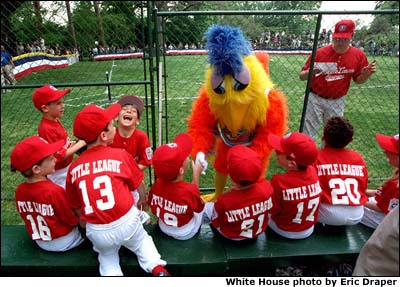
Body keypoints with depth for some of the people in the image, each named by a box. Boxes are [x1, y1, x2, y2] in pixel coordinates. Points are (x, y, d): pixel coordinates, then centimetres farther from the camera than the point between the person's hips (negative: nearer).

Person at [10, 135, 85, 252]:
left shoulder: (19, 191, -11)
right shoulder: (54, 191, -31)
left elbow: (26, 216, 4)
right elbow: (72, 220, -19)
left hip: (41, 242, 6)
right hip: (64, 242, -6)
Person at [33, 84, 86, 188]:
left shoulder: (55, 120, -2)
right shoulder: (46, 129, -27)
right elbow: (59, 156, -27)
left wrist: (72, 143, -4)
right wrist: (79, 144, -24)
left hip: (67, 167, 8)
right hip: (59, 173, -8)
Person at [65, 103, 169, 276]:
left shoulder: (73, 168, -1)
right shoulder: (120, 155, -7)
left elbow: (76, 207, 7)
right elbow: (137, 185, 4)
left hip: (96, 232, 2)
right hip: (126, 222, -2)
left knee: (107, 257, 31)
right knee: (142, 240, 28)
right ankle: (157, 268, 10)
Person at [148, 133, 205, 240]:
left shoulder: (157, 184, -23)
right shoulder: (190, 190, -37)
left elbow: (154, 210, -7)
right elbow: (199, 208, -12)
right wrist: (196, 174, -11)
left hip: (163, 228, 4)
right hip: (185, 234, -4)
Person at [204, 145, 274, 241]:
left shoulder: (224, 201, -38)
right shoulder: (266, 186, -30)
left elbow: (216, 223, -18)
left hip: (233, 236, -3)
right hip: (259, 231, 3)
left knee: (207, 206, 14)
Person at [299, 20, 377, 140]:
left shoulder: (358, 55, -5)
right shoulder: (319, 53, -14)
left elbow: (358, 80, 7)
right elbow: (302, 76, -10)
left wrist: (367, 74, -16)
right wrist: (310, 72, -33)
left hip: (337, 102, 3)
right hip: (315, 99, -3)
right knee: (308, 135, 4)